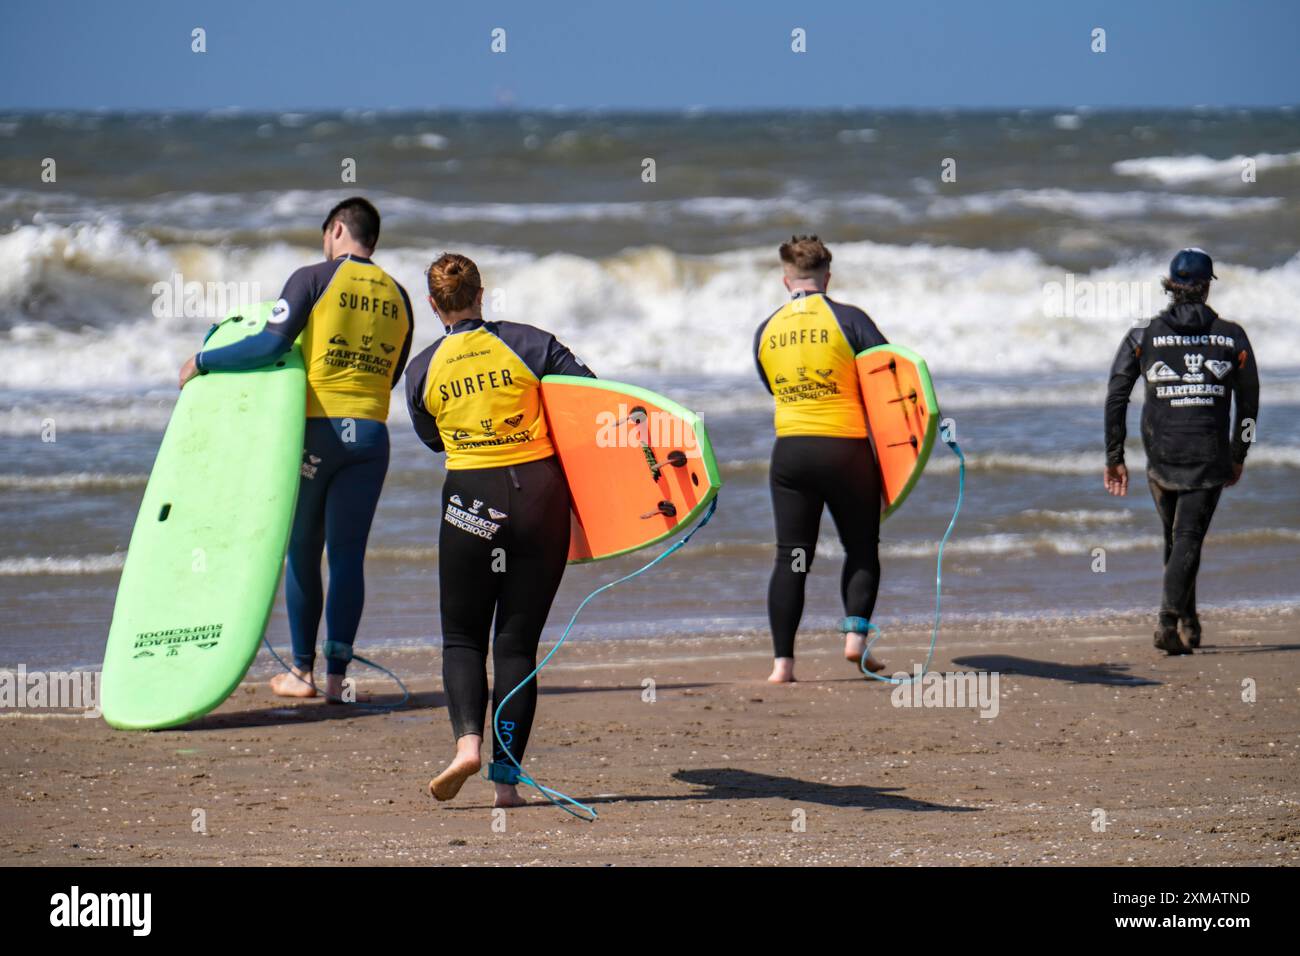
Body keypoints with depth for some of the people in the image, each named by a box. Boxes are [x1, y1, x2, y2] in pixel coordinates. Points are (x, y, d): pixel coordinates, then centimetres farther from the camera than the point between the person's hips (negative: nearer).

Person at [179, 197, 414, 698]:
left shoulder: (315, 279, -5)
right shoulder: (397, 296, 11)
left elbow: (271, 344, -14)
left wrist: (202, 362, -3)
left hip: (316, 429, -3)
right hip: (371, 432, 3)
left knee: (302, 550, 8)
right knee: (348, 553, 4)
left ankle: (303, 670, 10)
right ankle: (337, 674, -1)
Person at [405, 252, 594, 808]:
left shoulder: (423, 370, 4)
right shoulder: (528, 344, -1)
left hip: (469, 500, 0)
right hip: (539, 492, 0)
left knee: (462, 636, 12)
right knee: (518, 642, 6)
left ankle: (468, 739, -14)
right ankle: (506, 777, 1)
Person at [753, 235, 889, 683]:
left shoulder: (766, 331, 7)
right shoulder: (847, 319, -5)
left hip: (790, 449, 3)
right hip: (846, 448, -3)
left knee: (790, 558, 5)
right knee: (862, 550, 13)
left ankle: (782, 661, -1)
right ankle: (855, 634, -5)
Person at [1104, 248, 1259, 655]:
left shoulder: (1143, 336, 1)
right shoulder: (1231, 337, 1)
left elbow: (1116, 398, -2)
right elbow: (1248, 402, 5)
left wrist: (1114, 458, 3)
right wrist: (1238, 456, 16)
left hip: (1161, 454, 2)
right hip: (1209, 456, -2)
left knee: (1176, 537, 20)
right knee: (1189, 538, -3)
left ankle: (1188, 624, 27)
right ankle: (1169, 620, -23)